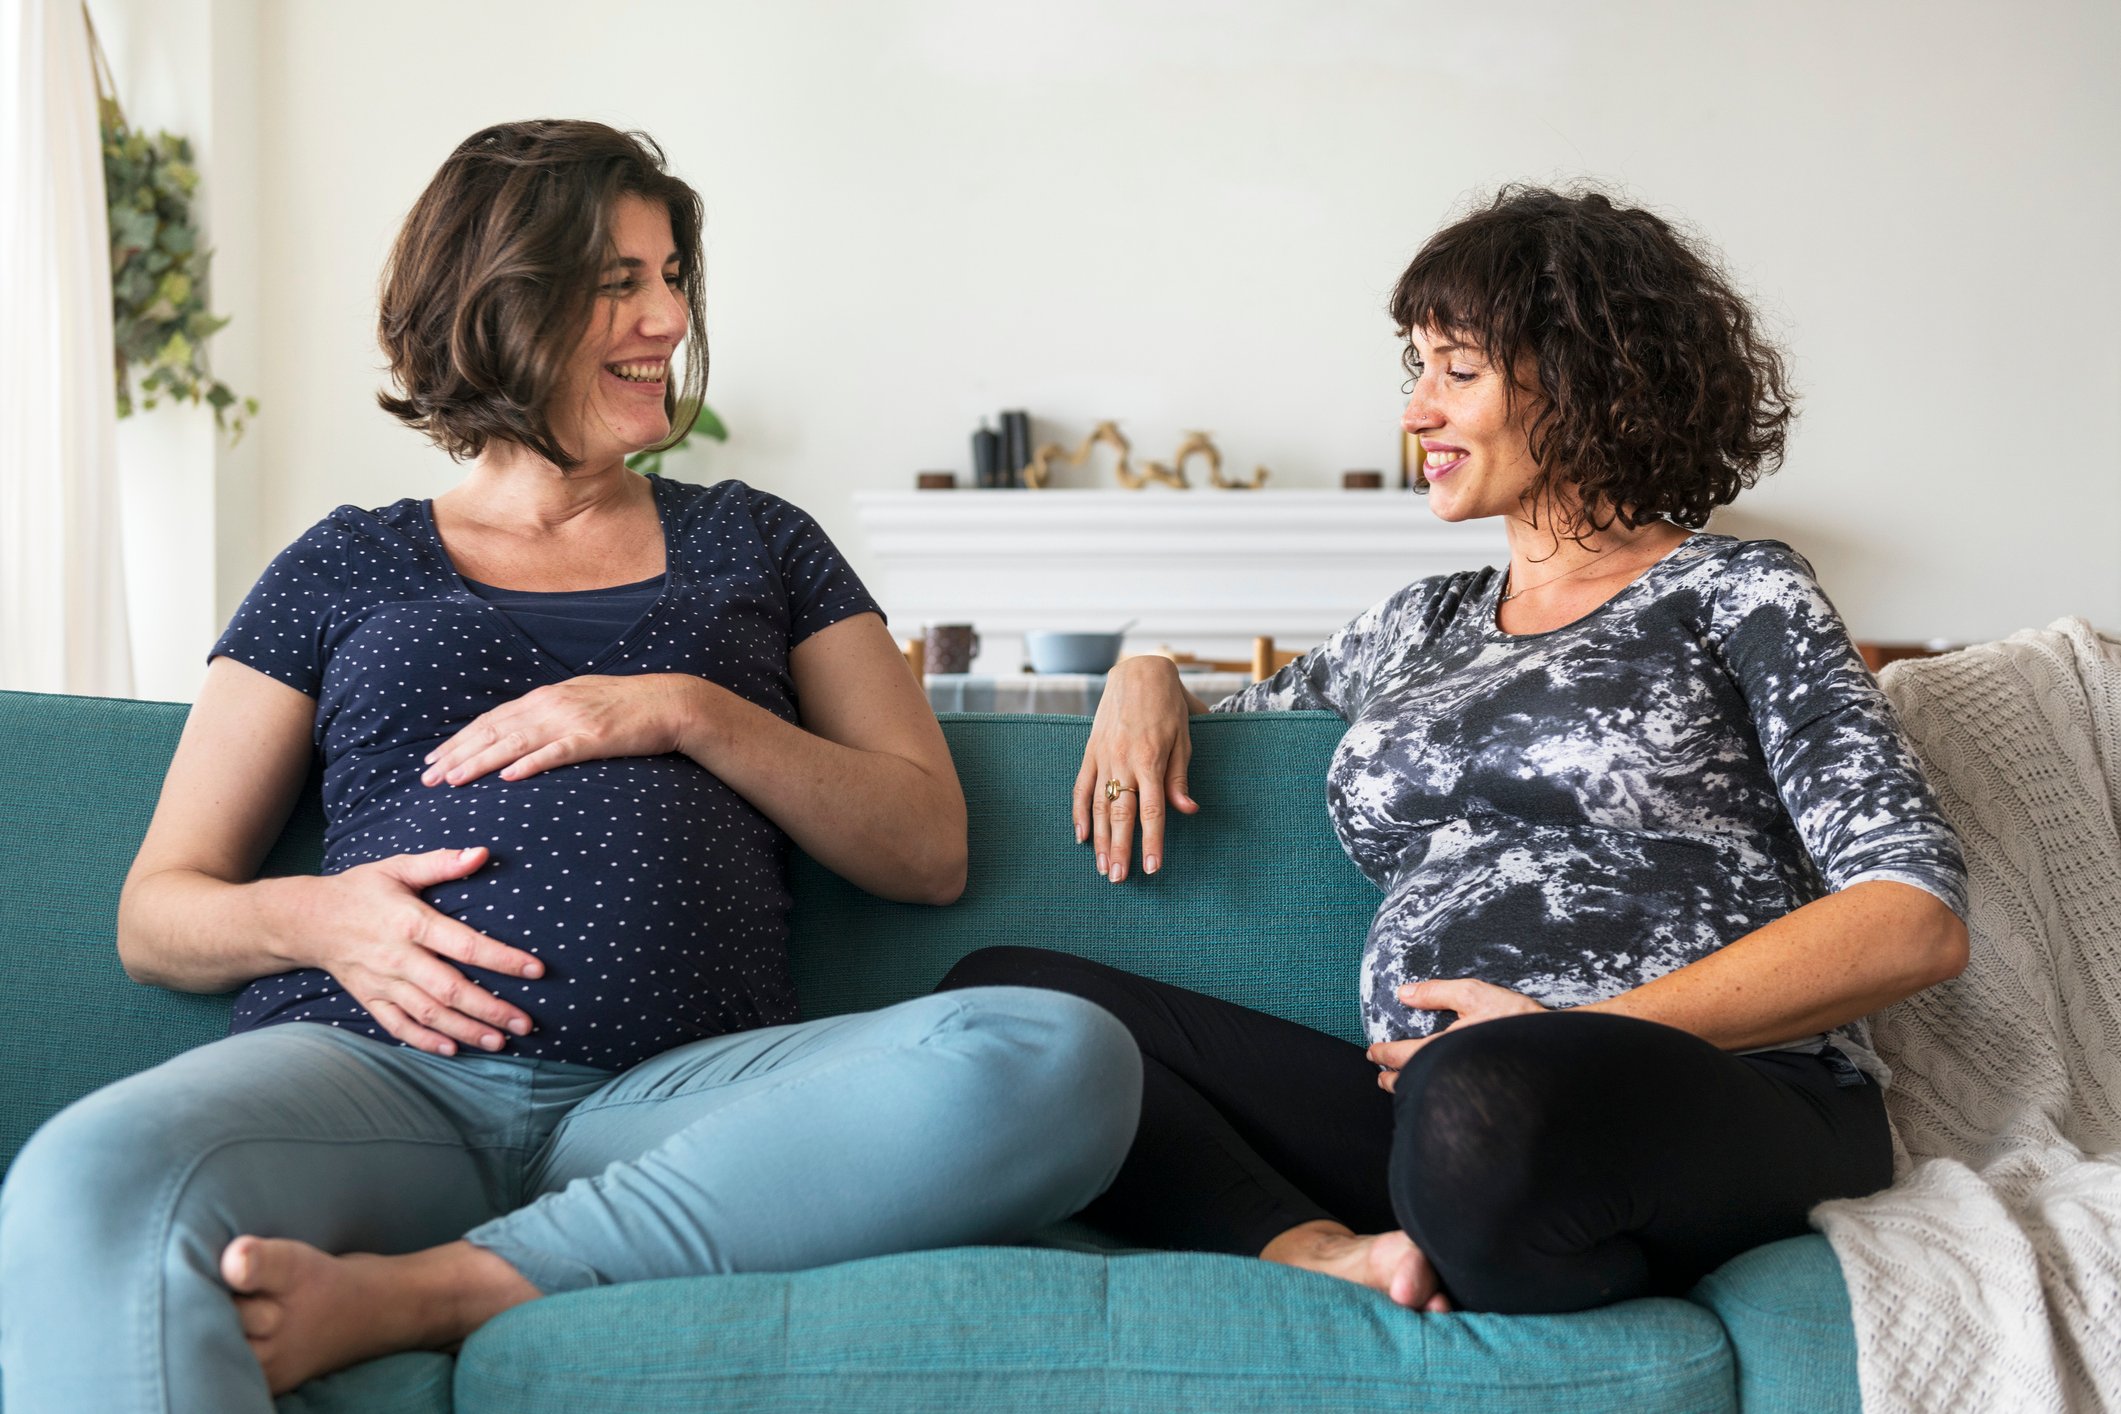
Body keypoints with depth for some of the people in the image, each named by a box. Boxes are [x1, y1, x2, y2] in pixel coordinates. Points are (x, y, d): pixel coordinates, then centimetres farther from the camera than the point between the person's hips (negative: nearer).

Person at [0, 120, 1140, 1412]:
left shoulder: (756, 544, 25)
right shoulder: (348, 567, 21)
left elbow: (930, 849, 15)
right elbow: (156, 914, 18)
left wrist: (687, 710, 1)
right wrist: (309, 918, -6)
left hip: (678, 1089, 3)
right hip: (382, 1068, -2)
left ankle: (422, 1290, -31)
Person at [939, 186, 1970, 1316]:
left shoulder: (1735, 593, 8)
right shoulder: (1423, 627, 25)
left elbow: (1918, 920, -4)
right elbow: (1236, 721, 44)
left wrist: (1595, 1033, -13)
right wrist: (1148, 677, 19)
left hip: (1729, 1103, -6)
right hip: (1420, 1112, 7)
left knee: (1482, 1102, -43)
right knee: (1001, 989, -9)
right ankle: (1327, 1256, -27)